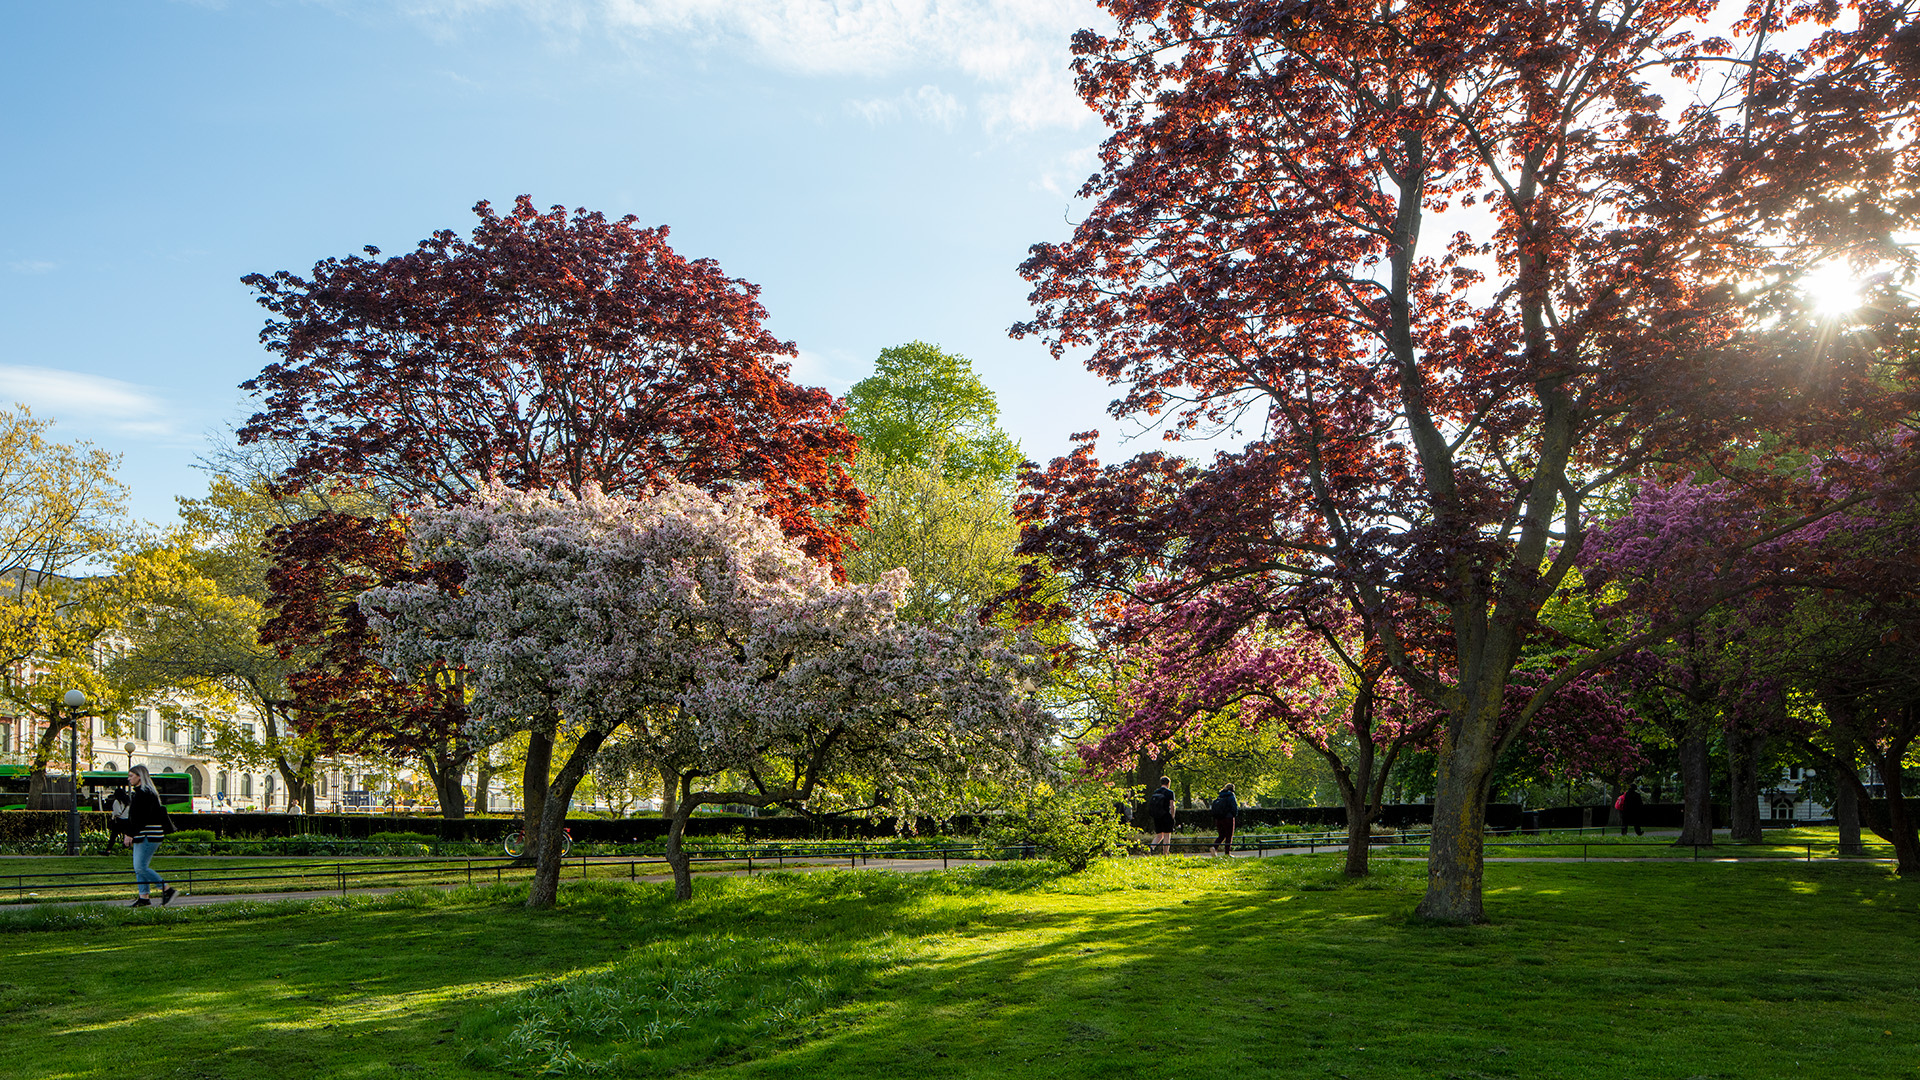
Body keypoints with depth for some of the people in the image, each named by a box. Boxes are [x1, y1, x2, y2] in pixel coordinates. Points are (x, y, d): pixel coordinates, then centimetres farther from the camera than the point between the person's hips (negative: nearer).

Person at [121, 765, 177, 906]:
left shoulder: (145, 793, -15)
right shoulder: (139, 792, 17)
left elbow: (141, 817, -21)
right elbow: (134, 817, 21)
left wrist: (130, 834, -20)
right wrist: (130, 835, 18)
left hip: (149, 836, -10)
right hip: (141, 835, 10)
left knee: (141, 867, -11)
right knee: (138, 868, 9)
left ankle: (168, 889, -6)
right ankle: (143, 897, 11)